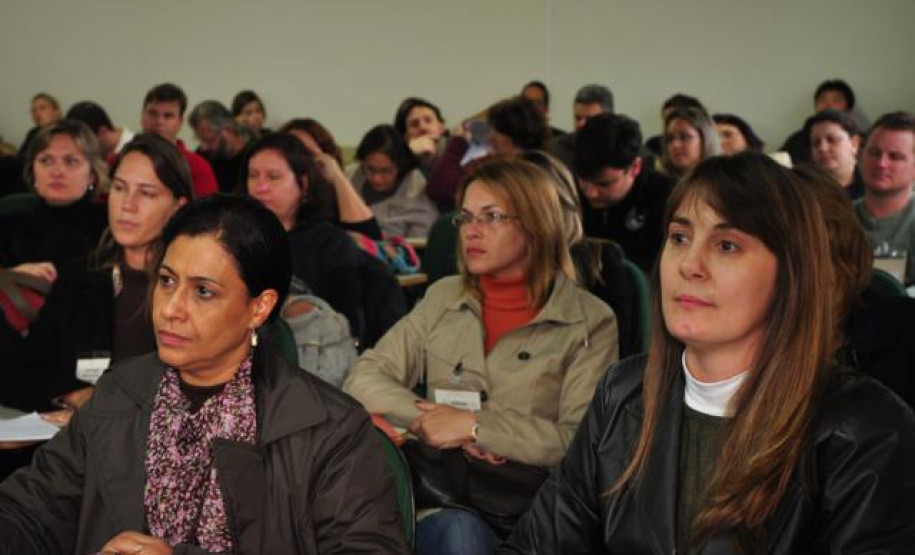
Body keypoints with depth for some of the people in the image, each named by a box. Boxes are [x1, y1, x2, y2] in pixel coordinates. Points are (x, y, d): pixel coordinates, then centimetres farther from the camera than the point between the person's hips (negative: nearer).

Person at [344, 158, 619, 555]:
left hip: (535, 504, -1)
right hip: (445, 505, 2)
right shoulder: (442, 299, 12)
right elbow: (362, 380, 6)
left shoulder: (590, 321, 1)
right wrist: (439, 423, -9)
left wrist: (473, 425, -11)